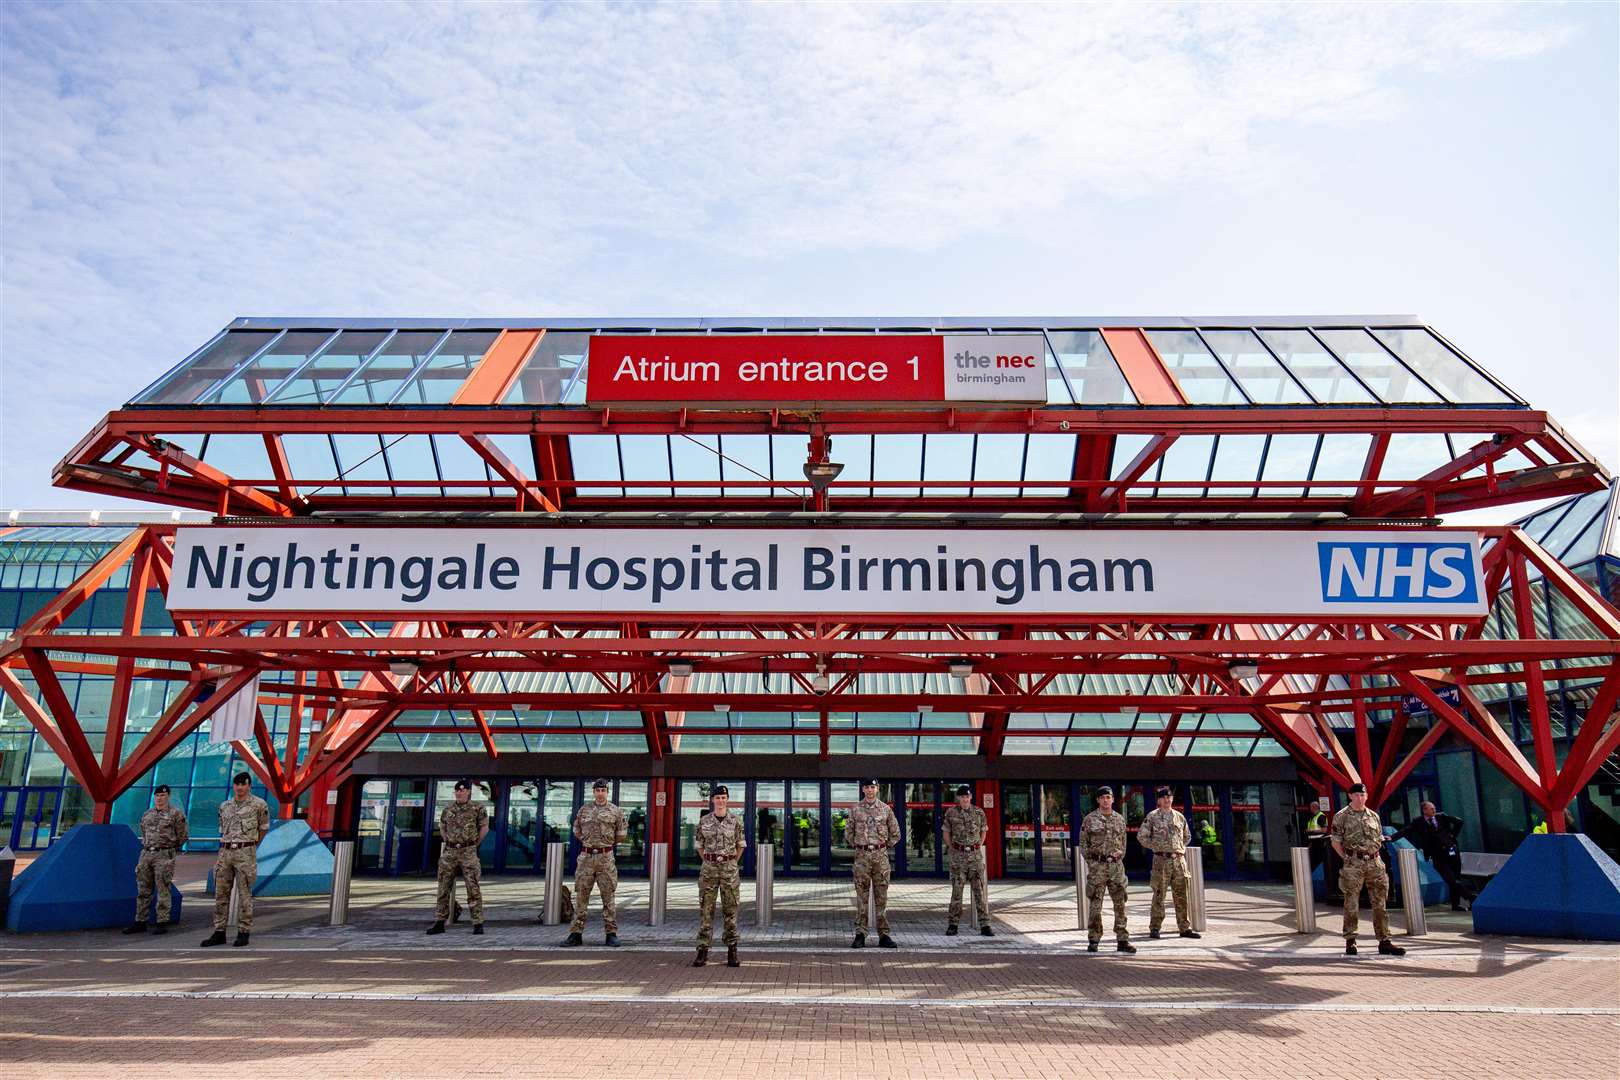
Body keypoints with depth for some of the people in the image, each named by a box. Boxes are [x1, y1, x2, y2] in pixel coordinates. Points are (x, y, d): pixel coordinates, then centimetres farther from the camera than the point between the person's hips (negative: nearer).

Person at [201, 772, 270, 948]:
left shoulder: (259, 805, -2)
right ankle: (219, 933, 14)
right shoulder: (224, 806, 12)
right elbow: (222, 829, 19)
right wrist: (222, 851, 14)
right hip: (225, 852, 5)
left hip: (245, 853, -5)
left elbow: (263, 828, 9)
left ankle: (243, 933, 4)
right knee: (221, 893, 6)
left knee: (245, 894, -2)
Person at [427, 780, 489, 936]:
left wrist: (474, 844, 0)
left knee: (473, 888, -6)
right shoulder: (447, 810, 11)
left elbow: (485, 827, 4)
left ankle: (478, 923, -1)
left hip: (468, 853, -4)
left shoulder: (478, 808, 0)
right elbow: (442, 829, 22)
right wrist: (449, 843, 10)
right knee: (444, 888, 6)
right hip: (449, 853, 4)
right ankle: (439, 922, 14)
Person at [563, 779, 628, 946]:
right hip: (586, 857, 2)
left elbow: (622, 834, 9)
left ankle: (611, 934, 6)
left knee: (608, 896, 1)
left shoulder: (615, 811, 2)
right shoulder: (584, 810, 8)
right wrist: (590, 843, 13)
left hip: (606, 858, -2)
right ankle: (576, 934, 8)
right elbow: (576, 831, 19)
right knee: (580, 896, 3)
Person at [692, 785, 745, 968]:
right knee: (706, 910, 1)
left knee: (730, 910, 2)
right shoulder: (704, 821, 2)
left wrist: (732, 864, 6)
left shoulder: (736, 820, 0)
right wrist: (708, 863, 6)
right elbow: (699, 845, 12)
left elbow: (741, 845, 9)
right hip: (709, 868, 1)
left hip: (729, 868, -1)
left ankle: (732, 953, 9)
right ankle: (702, 952, 6)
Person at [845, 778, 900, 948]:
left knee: (882, 896, 3)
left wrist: (885, 847, 7)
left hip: (881, 856, 1)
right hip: (862, 856, 0)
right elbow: (848, 833, 11)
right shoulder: (855, 809, 3)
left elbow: (895, 833, 11)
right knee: (861, 897, 1)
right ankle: (860, 935, 4)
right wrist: (857, 847, 7)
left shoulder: (886, 809, 4)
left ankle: (883, 935, 7)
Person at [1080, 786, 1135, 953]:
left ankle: (1122, 941, 9)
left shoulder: (1120, 820, 10)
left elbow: (1123, 843, 17)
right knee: (1095, 905, -1)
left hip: (1116, 865, 3)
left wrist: (1120, 853, -1)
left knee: (1120, 904, 3)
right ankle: (1093, 941, 7)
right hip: (1097, 866, -3)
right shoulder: (1089, 819, 1)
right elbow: (1083, 843, 4)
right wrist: (1091, 859, -3)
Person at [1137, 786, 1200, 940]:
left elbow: (1187, 836, 24)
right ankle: (1154, 928, 5)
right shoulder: (1152, 817, -1)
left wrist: (1180, 848, 11)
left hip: (1179, 859, 4)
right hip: (1161, 860, -4)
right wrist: (1156, 846, -4)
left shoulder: (1179, 817, 12)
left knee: (1182, 895, 6)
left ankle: (1185, 928, 14)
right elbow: (1141, 836, -3)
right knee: (1159, 895, -2)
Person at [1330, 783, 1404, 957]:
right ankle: (1350, 942, 8)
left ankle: (1384, 941, 12)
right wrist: (1347, 858, -5)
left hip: (1374, 863, 4)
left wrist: (1374, 856, 8)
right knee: (1351, 905, 0)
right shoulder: (1341, 817, -1)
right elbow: (1336, 842, 0)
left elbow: (1379, 840, 20)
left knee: (1380, 904, 5)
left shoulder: (1374, 816, 13)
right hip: (1353, 864, -4)